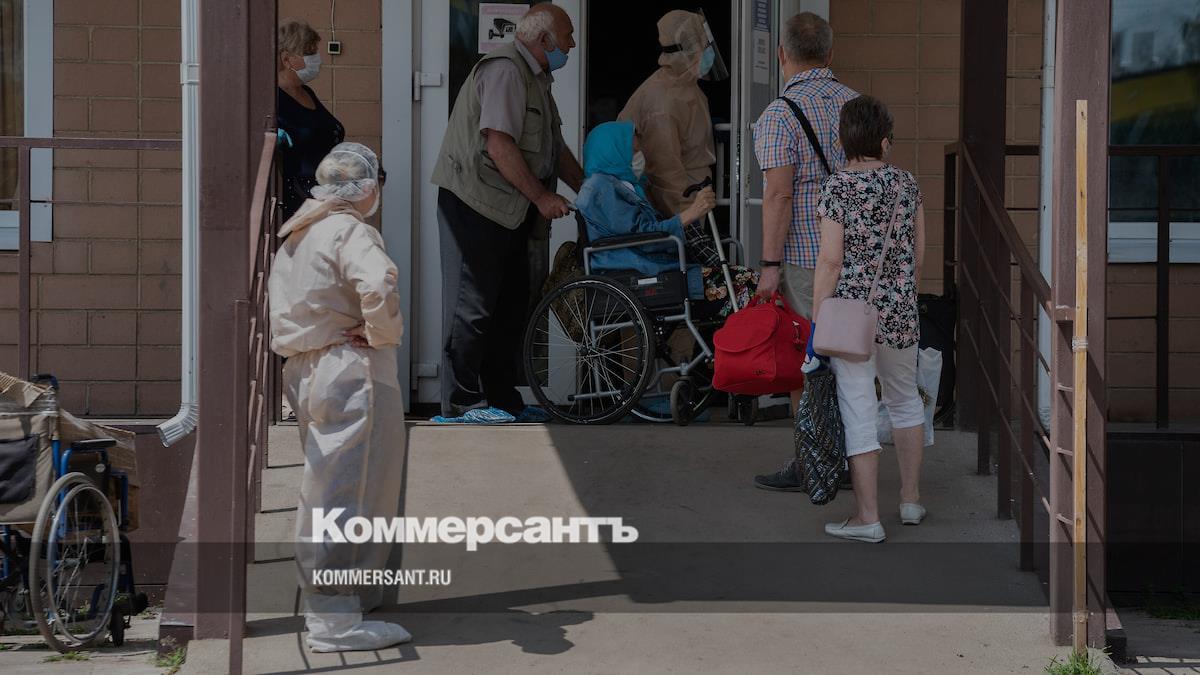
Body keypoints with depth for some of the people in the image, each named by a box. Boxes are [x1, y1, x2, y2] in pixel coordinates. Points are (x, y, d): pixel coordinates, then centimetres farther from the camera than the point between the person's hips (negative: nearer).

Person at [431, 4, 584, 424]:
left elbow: (555, 147, 25)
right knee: (473, 304, -8)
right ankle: (460, 403, -4)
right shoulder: (505, 70, -14)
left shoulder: (537, 78, 19)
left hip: (509, 210, 11)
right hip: (475, 203, -10)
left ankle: (503, 400, 17)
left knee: (510, 304, 11)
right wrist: (541, 196, -19)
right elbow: (499, 144, -22)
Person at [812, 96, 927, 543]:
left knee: (858, 412, -1)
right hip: (900, 312, 5)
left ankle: (867, 518, 1)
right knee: (905, 399, 22)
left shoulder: (837, 188, -12)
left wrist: (818, 320, -8)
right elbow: (919, 251, 9)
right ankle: (911, 501, 30)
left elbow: (830, 260, -14)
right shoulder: (906, 184, 1)